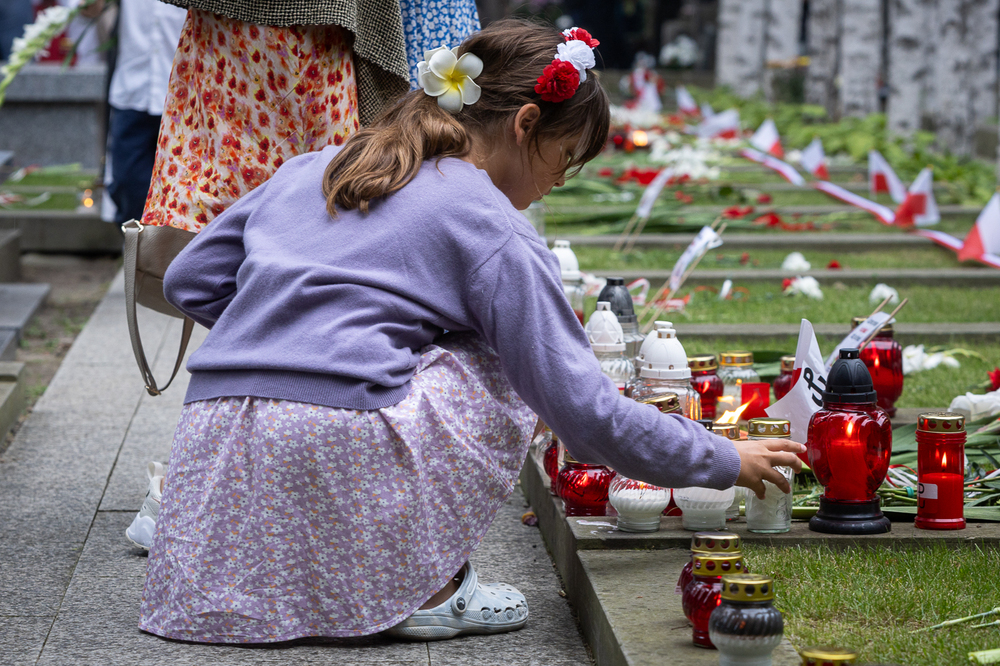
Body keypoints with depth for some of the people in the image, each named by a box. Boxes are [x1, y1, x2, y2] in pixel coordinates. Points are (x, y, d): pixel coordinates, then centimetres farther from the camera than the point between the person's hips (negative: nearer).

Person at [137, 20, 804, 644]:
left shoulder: (312, 167, 22)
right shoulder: (494, 231, 2)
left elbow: (190, 280, 22)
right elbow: (585, 409, 0)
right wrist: (723, 460, 11)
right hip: (339, 448, -7)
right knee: (502, 369, 14)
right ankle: (428, 587, 6)